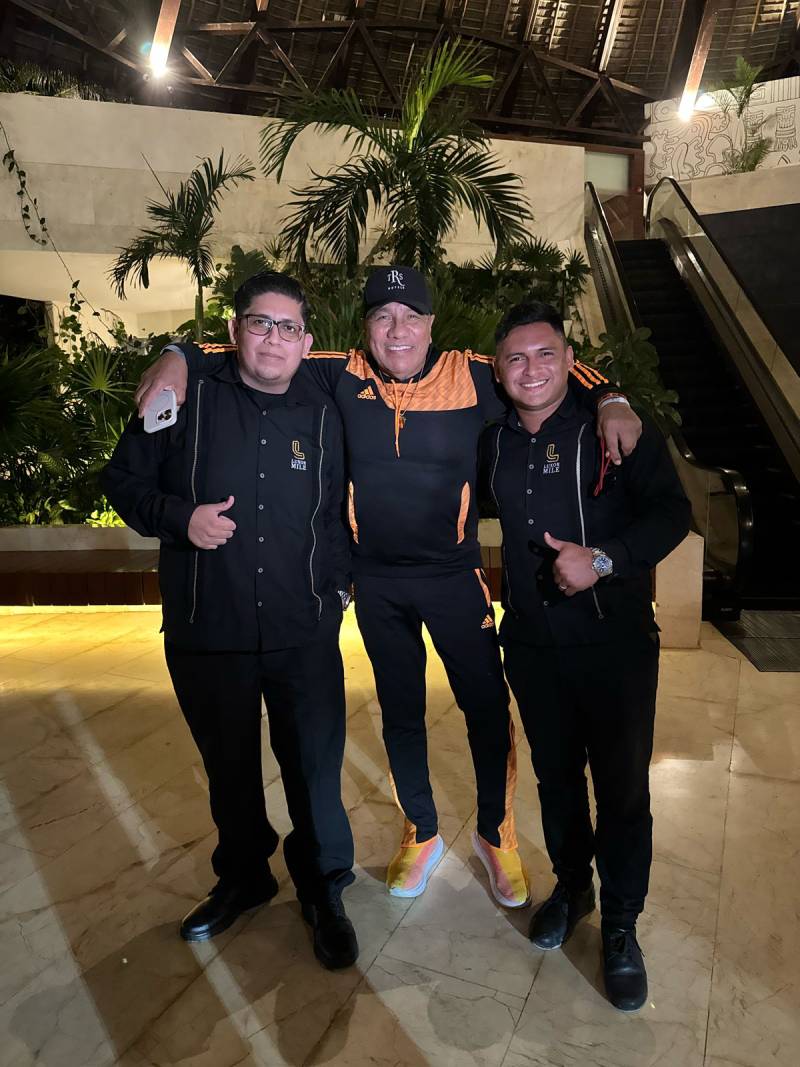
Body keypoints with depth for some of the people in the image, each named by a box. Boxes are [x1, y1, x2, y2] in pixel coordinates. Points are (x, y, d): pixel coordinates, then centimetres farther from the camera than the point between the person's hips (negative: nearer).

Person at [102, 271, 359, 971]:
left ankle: (324, 892, 32)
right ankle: (243, 877, 44)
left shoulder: (322, 418, 5)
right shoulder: (187, 398, -2)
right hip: (206, 631, 0)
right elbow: (124, 480, 4)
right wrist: (179, 518, -13)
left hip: (305, 633, 1)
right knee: (229, 766, 18)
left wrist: (338, 583, 5)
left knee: (316, 769, 7)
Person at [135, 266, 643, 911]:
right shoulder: (343, 377, -4)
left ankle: (496, 835, 33)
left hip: (455, 575, -1)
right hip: (376, 581, 2)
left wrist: (608, 400, -16)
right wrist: (182, 358, -12)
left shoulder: (471, 377, -8)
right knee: (400, 713, 17)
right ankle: (421, 835, 40)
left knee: (488, 708, 6)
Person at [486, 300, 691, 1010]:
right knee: (556, 773, 17)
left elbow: (672, 513, -12)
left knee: (621, 784, 6)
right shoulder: (494, 442, 6)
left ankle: (621, 925, 27)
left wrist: (604, 559, -26)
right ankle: (571, 885, 41)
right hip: (531, 644, 4)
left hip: (614, 640, -4)